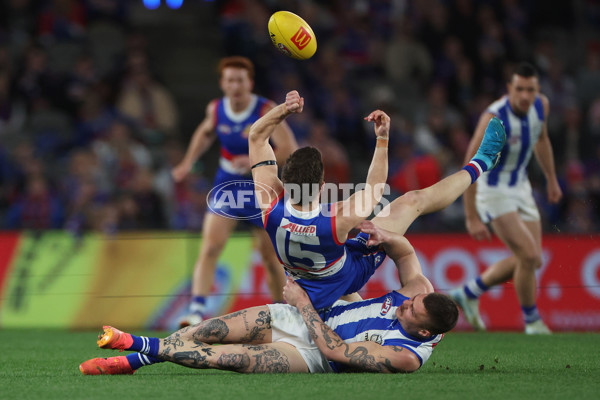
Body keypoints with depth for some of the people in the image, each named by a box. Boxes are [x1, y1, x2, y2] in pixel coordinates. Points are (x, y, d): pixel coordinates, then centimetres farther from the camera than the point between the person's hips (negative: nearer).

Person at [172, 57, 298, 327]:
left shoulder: (266, 111, -17)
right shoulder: (216, 109, -5)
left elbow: (290, 150, -26)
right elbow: (205, 132, 21)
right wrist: (188, 162, 13)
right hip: (226, 186, 2)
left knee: (270, 256, 6)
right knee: (210, 247, -16)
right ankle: (196, 311, -21)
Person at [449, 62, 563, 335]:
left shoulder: (541, 105, -8)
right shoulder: (493, 119, -29)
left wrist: (551, 179, 21)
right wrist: (472, 218, -26)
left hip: (520, 187, 8)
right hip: (492, 191, -8)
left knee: (532, 261, 8)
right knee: (528, 257, -15)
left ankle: (468, 293, 24)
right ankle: (532, 320, 7)